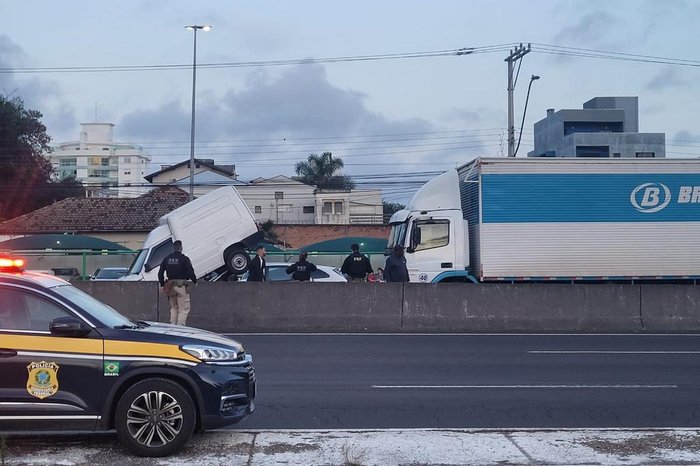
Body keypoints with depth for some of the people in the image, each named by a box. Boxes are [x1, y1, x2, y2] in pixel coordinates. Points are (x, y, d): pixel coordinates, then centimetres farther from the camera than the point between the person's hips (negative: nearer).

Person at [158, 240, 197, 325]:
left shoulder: (167, 259, 8)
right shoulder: (184, 259, -8)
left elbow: (160, 273, 10)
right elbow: (190, 272, -9)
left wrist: (162, 285, 19)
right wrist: (195, 281, 8)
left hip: (170, 286, 5)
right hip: (181, 286, -5)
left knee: (174, 308, 18)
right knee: (184, 309, -1)